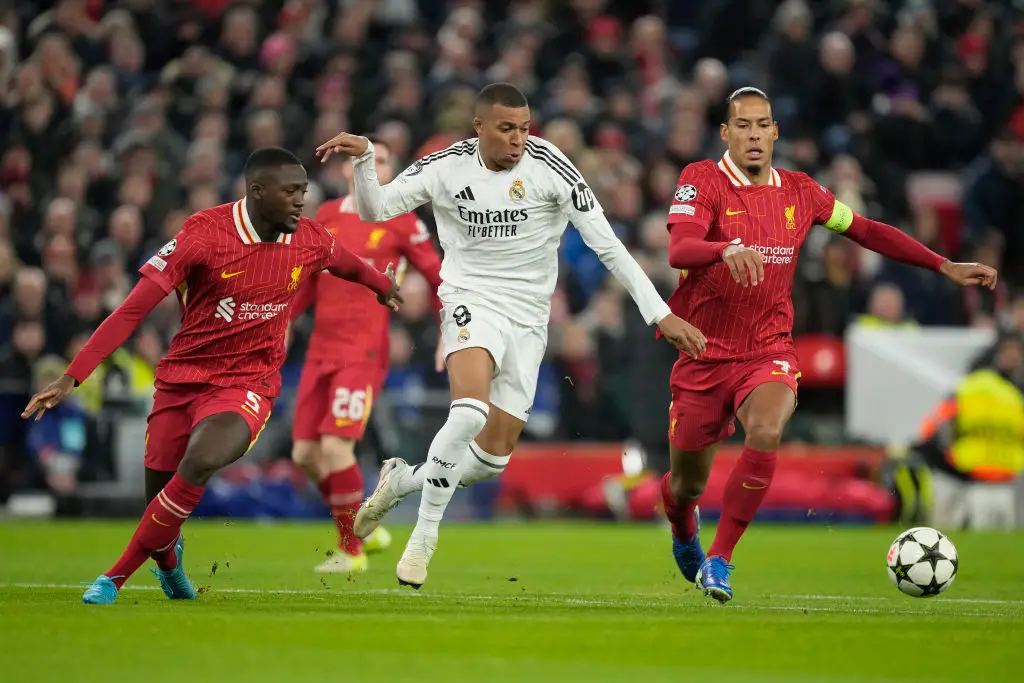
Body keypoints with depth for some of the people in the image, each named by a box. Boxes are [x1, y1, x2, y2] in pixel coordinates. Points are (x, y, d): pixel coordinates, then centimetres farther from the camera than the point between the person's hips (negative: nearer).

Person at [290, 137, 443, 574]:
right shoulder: (327, 217, 12)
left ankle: (351, 550, 0)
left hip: (364, 351, -5)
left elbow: (436, 276, 3)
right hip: (322, 348, 6)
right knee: (305, 453, 3)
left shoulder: (401, 223, -1)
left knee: (335, 446, -17)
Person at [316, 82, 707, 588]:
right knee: (470, 409, -31)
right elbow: (375, 210, -3)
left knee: (492, 458, 1)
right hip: (471, 301, -2)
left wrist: (660, 313, -13)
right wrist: (363, 159, -22)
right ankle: (424, 536, -16)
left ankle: (400, 480, 30)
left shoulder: (549, 167, -11)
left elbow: (607, 246, -9)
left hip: (528, 318, 2)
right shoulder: (446, 167, -6)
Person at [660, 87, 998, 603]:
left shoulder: (799, 192, 4)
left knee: (765, 433, -31)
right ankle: (683, 533, 47)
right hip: (705, 353, -1)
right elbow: (678, 250, -25)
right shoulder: (702, 181, -9)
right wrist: (727, 248, -47)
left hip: (768, 352, 2)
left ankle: (719, 560, -20)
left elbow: (865, 231, 16)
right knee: (688, 484, 8)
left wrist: (946, 267, 13)